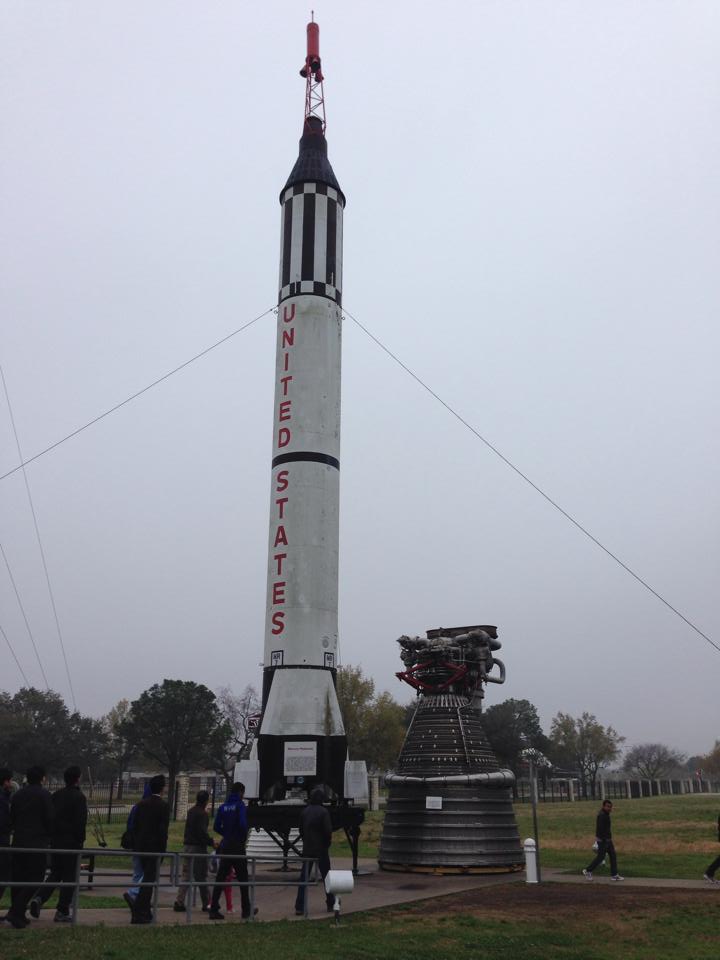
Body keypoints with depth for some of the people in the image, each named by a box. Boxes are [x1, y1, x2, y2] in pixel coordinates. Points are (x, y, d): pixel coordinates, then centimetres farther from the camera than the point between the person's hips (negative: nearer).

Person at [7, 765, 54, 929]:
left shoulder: (17, 795, 10)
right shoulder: (44, 795, -8)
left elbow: (11, 818, 14)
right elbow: (50, 818, -9)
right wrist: (49, 836, 6)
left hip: (18, 841, 6)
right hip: (37, 842, -6)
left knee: (18, 878, 12)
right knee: (34, 879, -2)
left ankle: (18, 915, 16)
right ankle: (16, 912, -11)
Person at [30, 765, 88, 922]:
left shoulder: (56, 795, 9)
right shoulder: (79, 797, -11)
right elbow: (80, 822, -15)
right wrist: (80, 841, -8)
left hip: (55, 840, 6)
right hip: (71, 841, -6)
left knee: (55, 874, 18)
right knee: (69, 876, 3)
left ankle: (38, 898, -2)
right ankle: (62, 912, 5)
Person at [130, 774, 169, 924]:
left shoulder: (141, 804, 7)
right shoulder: (163, 805, -11)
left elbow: (135, 826, 10)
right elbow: (163, 829, -14)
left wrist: (135, 846, 16)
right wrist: (162, 849, -7)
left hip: (140, 846, 7)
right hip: (154, 847, -7)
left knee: (147, 878, 19)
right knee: (149, 880, -2)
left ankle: (146, 912, 24)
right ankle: (139, 913, -5)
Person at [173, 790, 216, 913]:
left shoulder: (191, 811, 11)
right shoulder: (202, 814, -14)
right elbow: (202, 832, -21)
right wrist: (212, 842, -11)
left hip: (187, 846, 7)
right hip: (198, 847, -7)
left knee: (186, 875, 10)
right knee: (201, 876, 1)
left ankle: (179, 902, 4)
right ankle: (206, 904, 9)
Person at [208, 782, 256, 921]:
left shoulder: (223, 807, 7)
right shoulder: (240, 805, -10)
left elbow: (216, 827, 6)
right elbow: (243, 824, -21)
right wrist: (243, 838, -5)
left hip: (225, 845, 5)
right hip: (237, 846, -5)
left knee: (220, 878, 6)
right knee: (242, 878, 7)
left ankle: (214, 910, 0)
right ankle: (246, 910, 14)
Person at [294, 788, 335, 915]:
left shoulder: (304, 812, 4)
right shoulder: (323, 812, -12)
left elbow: (301, 830, 11)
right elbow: (328, 831, -14)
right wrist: (327, 844, 1)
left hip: (307, 849, 4)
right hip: (321, 849, -4)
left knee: (304, 877, 4)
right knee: (326, 876, 10)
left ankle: (300, 907, -2)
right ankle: (330, 903, 18)